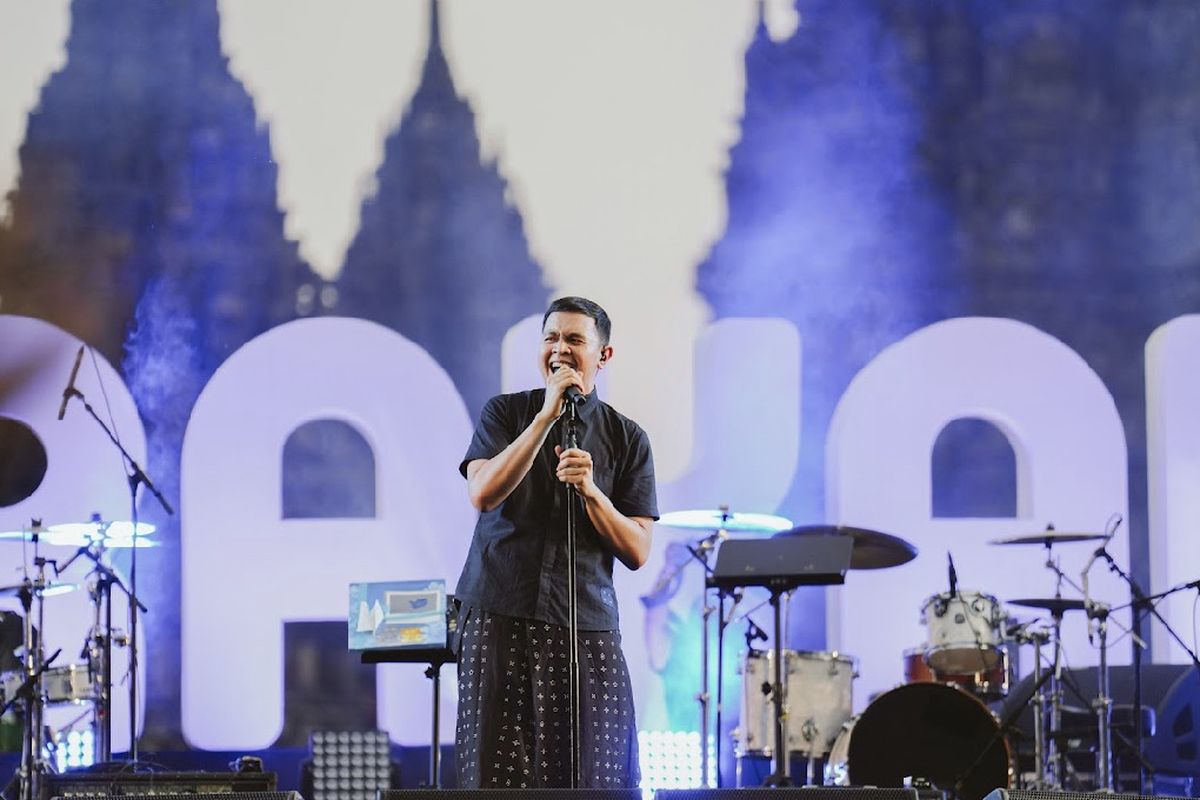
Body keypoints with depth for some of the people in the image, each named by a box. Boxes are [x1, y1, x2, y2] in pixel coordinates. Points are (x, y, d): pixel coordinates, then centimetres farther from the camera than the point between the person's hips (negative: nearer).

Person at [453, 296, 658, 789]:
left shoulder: (627, 439, 8)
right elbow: (483, 493, -10)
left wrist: (590, 490, -13)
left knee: (592, 771, -3)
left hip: (587, 622, 1)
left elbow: (636, 552, 4)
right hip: (500, 616, -1)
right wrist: (547, 416, -12)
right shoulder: (506, 413, 8)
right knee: (498, 770, -5)